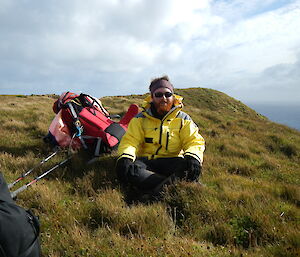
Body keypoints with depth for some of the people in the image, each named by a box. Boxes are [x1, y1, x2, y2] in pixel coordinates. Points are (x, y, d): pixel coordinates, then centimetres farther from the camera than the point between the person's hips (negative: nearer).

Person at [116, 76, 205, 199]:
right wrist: (125, 158, -24)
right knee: (125, 168, -33)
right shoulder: (141, 119, 7)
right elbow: (130, 141, 0)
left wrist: (193, 157, -25)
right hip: (146, 161, 1)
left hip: (171, 163, 0)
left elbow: (194, 141, 0)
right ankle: (170, 184, -41)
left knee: (192, 166, -31)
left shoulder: (183, 119, 7)